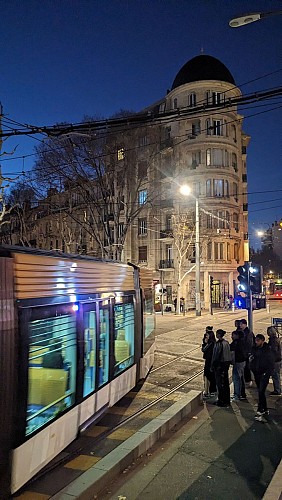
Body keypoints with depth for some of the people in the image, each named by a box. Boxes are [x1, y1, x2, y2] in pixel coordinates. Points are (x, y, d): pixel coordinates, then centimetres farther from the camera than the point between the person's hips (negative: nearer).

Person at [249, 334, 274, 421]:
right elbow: (251, 360, 17)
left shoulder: (267, 350, -11)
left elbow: (271, 364, -8)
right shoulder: (254, 349, 4)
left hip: (264, 374, -6)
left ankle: (260, 411, -8)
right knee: (260, 392, 13)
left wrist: (267, 373, -15)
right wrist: (250, 360, -5)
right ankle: (265, 410, 26)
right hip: (256, 374, 6)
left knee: (261, 392, -12)